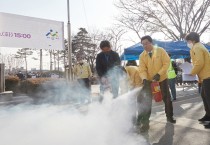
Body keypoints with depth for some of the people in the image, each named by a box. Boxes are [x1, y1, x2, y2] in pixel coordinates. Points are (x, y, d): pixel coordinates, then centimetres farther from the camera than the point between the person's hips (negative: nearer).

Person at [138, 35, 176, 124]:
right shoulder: (142, 55, -6)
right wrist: (144, 78, -30)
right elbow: (142, 69, -11)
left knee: (166, 98, 7)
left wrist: (159, 74, -24)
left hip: (162, 78, -1)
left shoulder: (160, 50, -11)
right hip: (149, 80, 2)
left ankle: (169, 116, 23)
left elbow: (167, 63, -13)